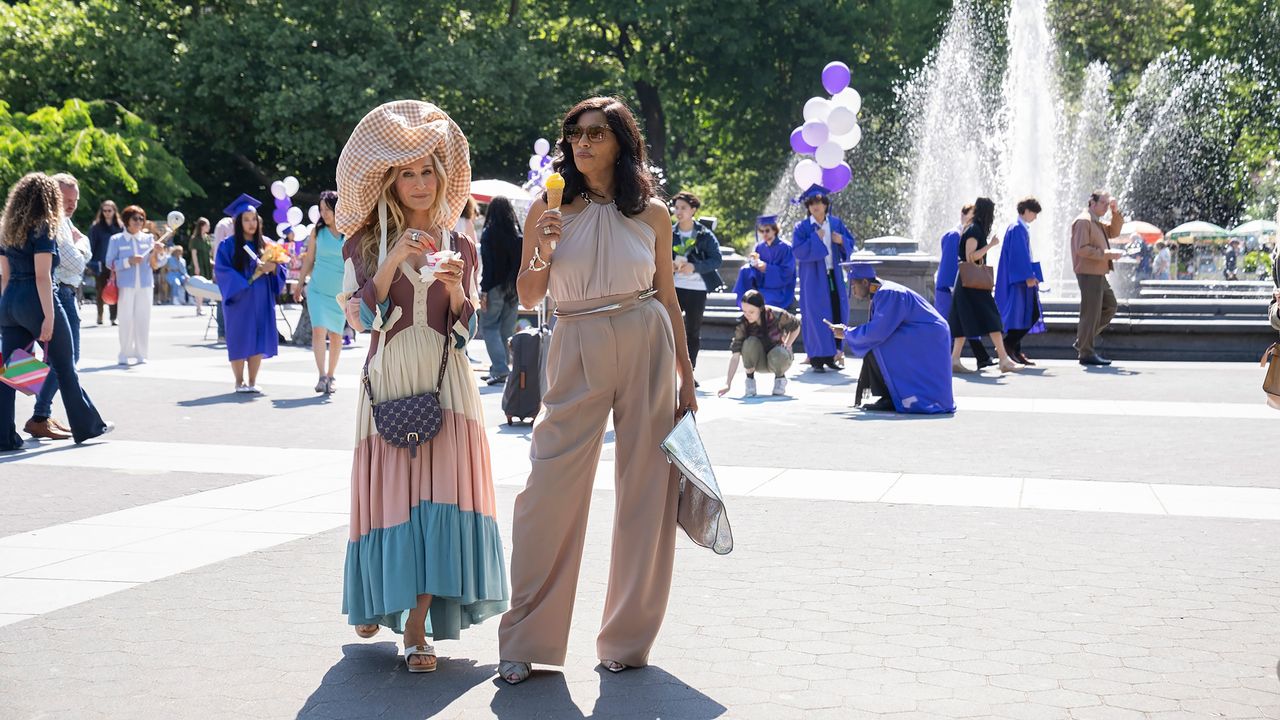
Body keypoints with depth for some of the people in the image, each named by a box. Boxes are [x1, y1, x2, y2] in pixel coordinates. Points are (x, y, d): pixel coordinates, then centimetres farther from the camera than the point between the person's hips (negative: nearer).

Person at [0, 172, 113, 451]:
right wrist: (49, 316, -17)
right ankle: (87, 426, 17)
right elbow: (42, 276, -16)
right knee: (65, 367, 6)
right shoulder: (43, 229, -9)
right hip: (35, 303, -7)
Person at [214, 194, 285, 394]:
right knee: (240, 340, 1)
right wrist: (248, 279, -18)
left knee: (258, 341, 2)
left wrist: (273, 268, -14)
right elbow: (221, 271, -9)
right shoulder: (229, 245, -3)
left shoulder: (265, 244, 9)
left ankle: (252, 382, 10)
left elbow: (281, 267, 10)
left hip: (262, 301, 3)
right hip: (239, 300, -3)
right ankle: (239, 382, 13)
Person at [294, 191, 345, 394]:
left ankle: (331, 376, 20)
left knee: (336, 334, 7)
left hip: (340, 292, 0)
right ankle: (322, 376, -17)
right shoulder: (317, 231, 2)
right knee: (318, 330, -14)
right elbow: (309, 259, 10)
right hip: (317, 289, 0)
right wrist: (300, 283, 12)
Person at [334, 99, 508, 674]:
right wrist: (392, 262, -17)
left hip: (445, 380, 1)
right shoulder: (366, 243, 6)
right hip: (388, 377, -1)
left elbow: (467, 328, 7)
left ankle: (418, 626, -7)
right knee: (389, 490, 2)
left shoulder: (459, 247, 11)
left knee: (439, 491, -9)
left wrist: (455, 288, -11)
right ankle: (379, 602, 27)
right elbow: (359, 315, -6)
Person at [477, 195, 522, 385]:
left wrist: (484, 291, -10)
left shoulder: (489, 234, -8)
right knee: (507, 329, 11)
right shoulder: (518, 234, 5)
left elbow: (487, 264, -12)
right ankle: (499, 370, 17)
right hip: (514, 288, 5)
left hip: (496, 286, -5)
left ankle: (500, 369, -12)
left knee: (488, 326, 2)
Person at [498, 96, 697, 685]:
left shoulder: (651, 212, 5)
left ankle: (627, 639, 15)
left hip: (646, 348, 1)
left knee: (646, 492, 2)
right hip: (577, 353, 0)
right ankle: (525, 640, 5)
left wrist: (687, 382, 7)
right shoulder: (548, 208, 4)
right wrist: (542, 255, -15)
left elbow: (668, 299, 9)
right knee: (550, 489, -6)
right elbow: (527, 298, 6)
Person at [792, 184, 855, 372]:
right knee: (816, 315, -6)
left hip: (833, 276, 4)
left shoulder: (836, 223, 9)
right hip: (813, 278, -4)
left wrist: (842, 241, -9)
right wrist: (815, 239, -18)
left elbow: (851, 242, 11)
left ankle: (831, 356, 15)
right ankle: (816, 358, 0)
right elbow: (798, 251, -12)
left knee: (837, 313, 5)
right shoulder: (802, 227, -2)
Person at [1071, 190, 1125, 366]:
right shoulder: (1083, 221, -12)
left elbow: (1113, 232, 25)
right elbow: (1082, 249, -20)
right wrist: (1107, 254, -20)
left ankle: (1083, 341, 20)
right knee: (1091, 313, -7)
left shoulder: (1097, 223, 20)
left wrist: (1116, 212, 12)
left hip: (1098, 274, 11)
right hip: (1088, 273, -11)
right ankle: (1086, 353, -2)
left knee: (1110, 306, 18)